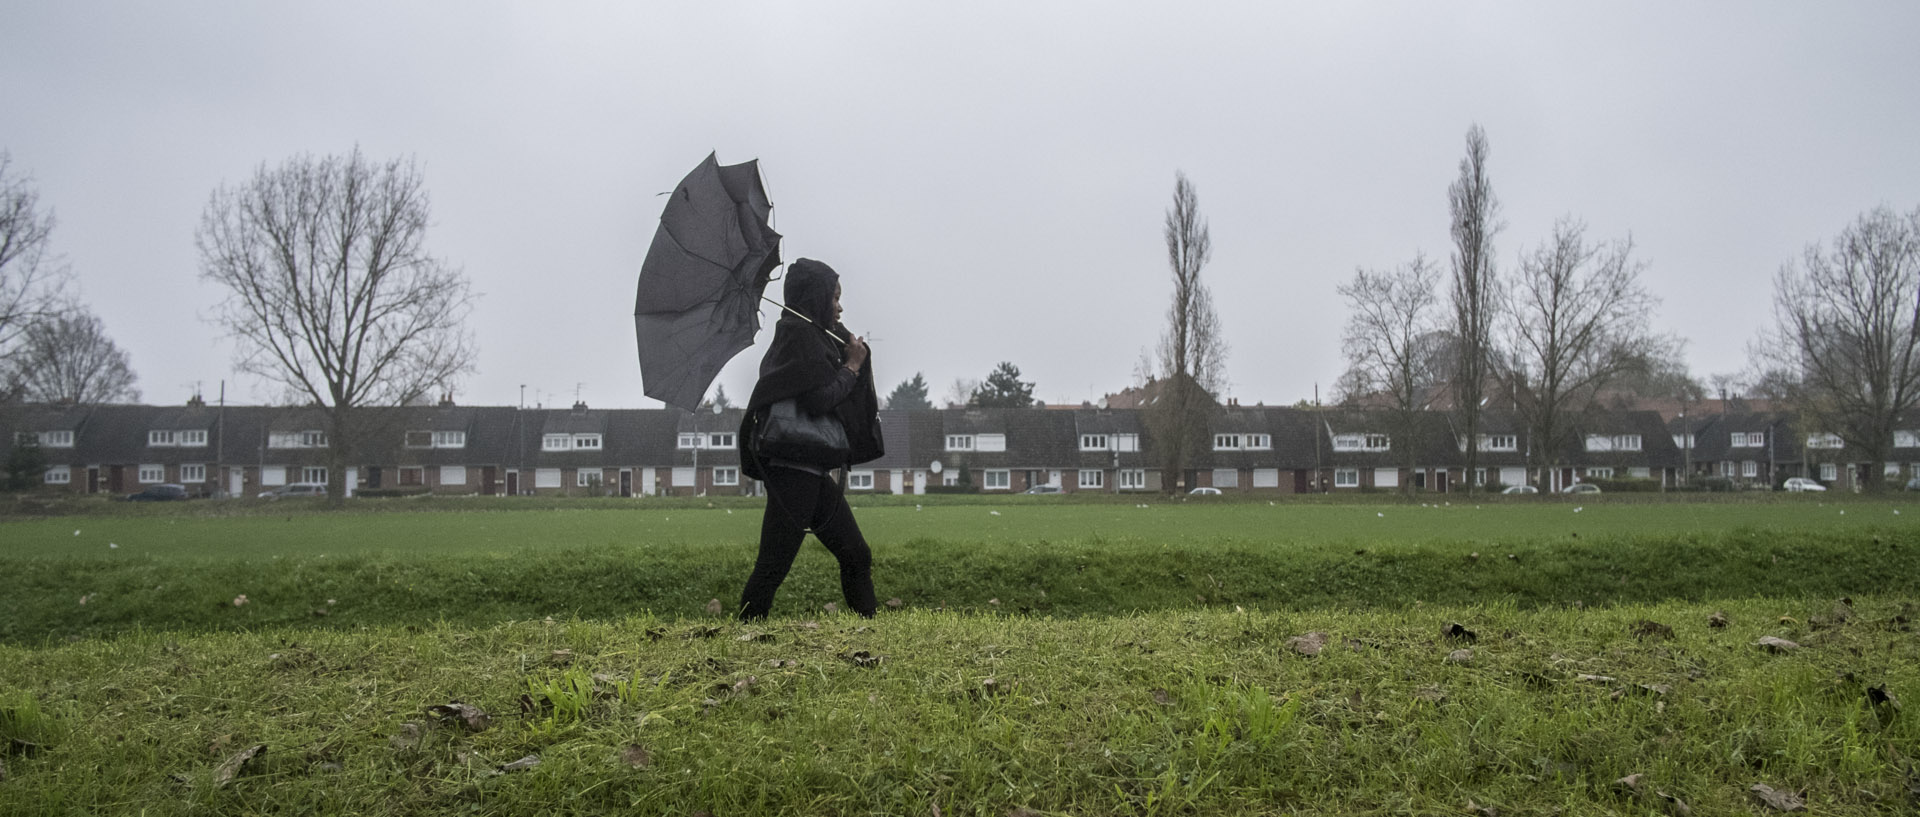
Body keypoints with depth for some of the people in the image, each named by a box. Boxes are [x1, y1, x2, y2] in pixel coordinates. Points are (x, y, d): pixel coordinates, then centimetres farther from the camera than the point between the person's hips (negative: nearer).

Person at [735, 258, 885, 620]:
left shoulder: (818, 335, 18)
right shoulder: (798, 334, -11)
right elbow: (821, 399, -20)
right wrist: (852, 366, -6)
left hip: (815, 472, 10)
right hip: (794, 470, -10)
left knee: (857, 556, 11)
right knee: (774, 566, -8)